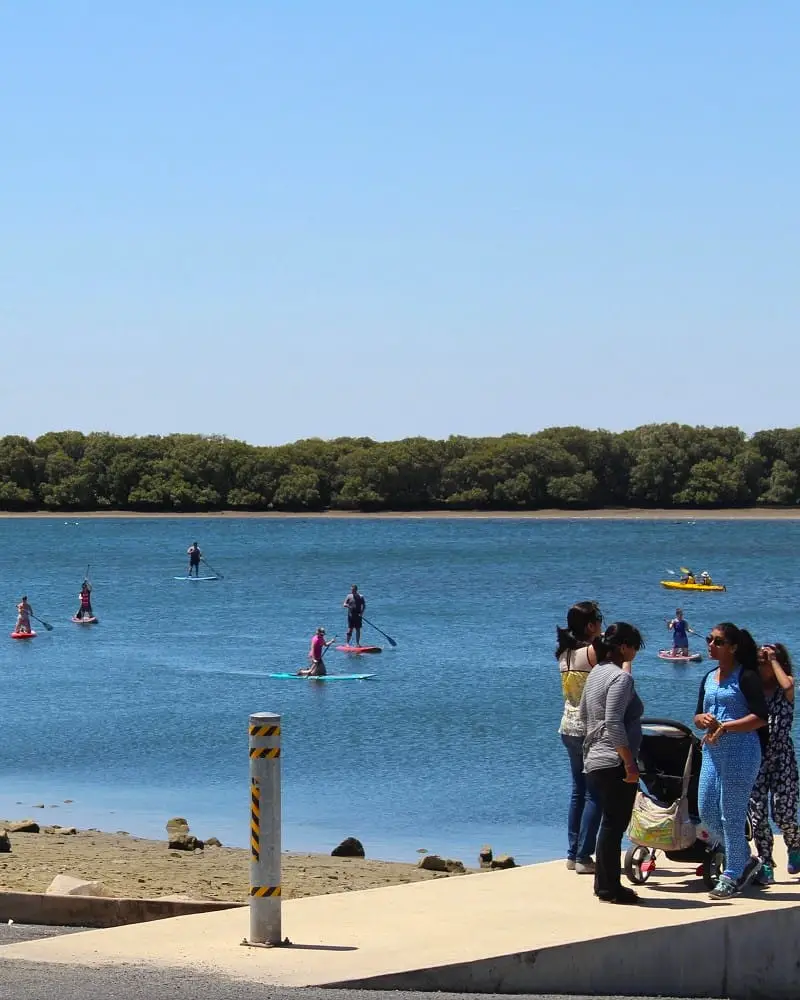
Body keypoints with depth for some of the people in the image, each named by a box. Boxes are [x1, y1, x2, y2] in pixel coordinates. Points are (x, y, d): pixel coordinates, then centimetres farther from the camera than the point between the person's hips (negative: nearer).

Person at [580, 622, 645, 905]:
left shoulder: (596, 673, 14)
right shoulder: (621, 677, -15)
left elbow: (584, 713, 23)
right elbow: (614, 723, -22)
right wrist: (630, 764, -20)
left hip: (594, 761, 10)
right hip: (614, 762, -10)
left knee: (610, 823, 16)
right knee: (614, 825, -4)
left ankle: (604, 884, 20)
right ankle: (610, 889, 0)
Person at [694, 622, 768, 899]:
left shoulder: (746, 677, -8)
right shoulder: (709, 678, 15)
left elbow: (761, 717, -15)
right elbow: (698, 717, 19)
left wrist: (725, 727, -21)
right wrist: (704, 719, -5)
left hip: (741, 749, -8)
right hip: (712, 750, 8)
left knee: (732, 813, -5)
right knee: (706, 811, 7)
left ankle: (732, 876, 5)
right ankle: (745, 861, 23)